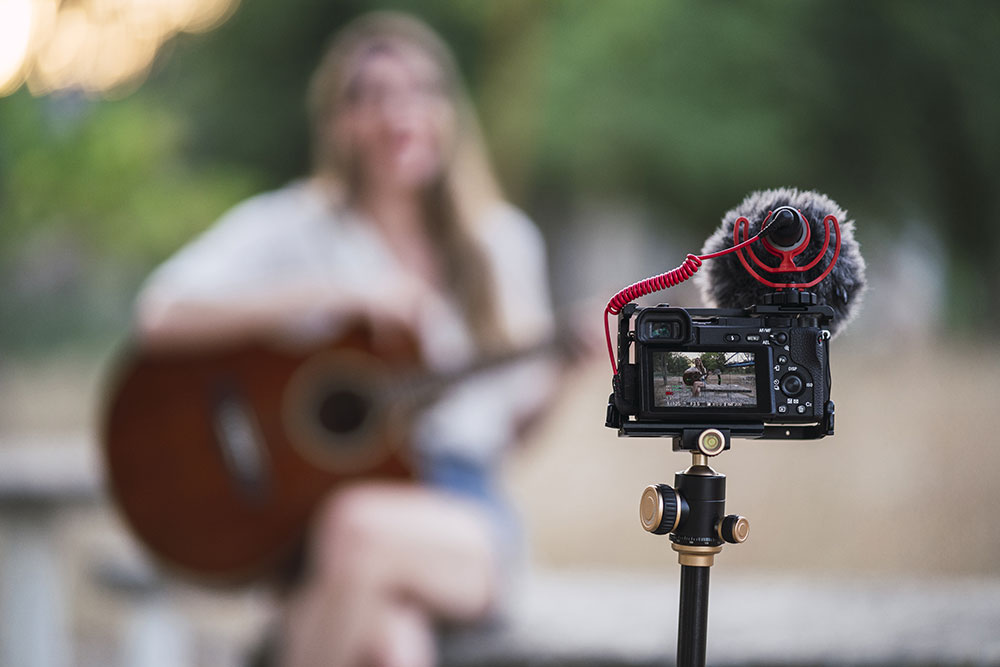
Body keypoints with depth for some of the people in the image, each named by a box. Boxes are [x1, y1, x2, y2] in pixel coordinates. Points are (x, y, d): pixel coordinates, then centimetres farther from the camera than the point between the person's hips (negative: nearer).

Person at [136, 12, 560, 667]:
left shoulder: (502, 242, 14)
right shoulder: (294, 225, 4)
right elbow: (161, 314, -12)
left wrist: (563, 367, -5)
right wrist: (333, 294, -16)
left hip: (462, 514, 2)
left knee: (362, 525, -36)